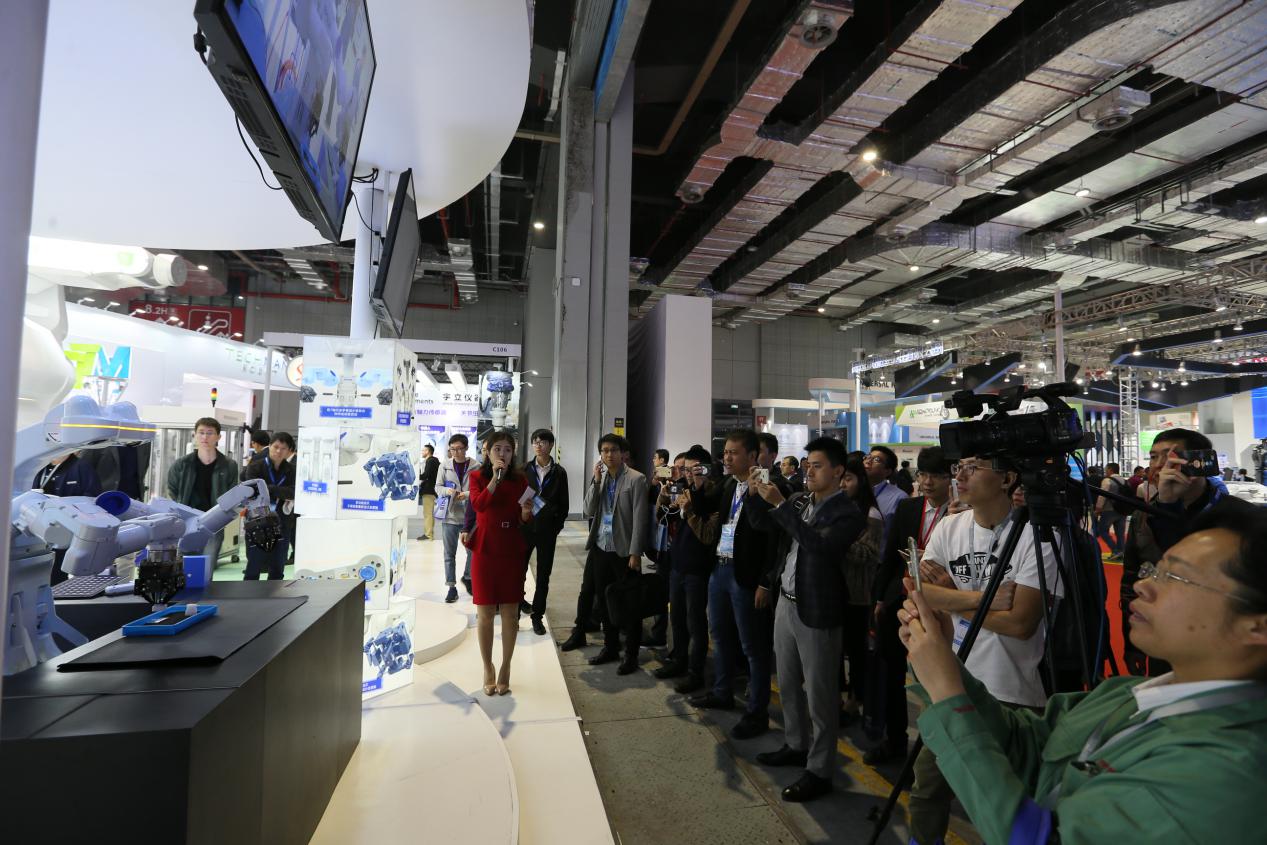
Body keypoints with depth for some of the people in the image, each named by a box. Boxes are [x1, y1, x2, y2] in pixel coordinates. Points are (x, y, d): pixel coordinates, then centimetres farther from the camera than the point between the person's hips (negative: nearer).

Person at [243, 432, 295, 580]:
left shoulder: (292, 470, 4)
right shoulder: (255, 467, 0)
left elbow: (293, 492, -10)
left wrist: (270, 489, -16)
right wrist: (282, 495, -16)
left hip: (282, 526, 2)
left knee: (277, 569, 10)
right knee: (253, 568, 4)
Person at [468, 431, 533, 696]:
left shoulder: (520, 479, 4)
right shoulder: (477, 476, 0)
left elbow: (524, 519, 4)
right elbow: (478, 505, -19)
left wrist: (526, 512, -18)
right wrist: (495, 477, -22)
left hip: (512, 551, 1)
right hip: (485, 550, -1)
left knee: (510, 612, 5)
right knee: (485, 613, 6)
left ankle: (505, 669, 20)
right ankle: (488, 669, 22)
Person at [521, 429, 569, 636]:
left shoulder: (559, 472, 1)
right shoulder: (525, 470, 2)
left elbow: (563, 504, 3)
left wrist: (557, 527, -2)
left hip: (547, 530, 0)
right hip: (525, 527, 0)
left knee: (543, 575, 7)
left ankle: (537, 615, 19)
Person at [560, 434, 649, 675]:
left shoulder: (636, 479, -9)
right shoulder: (600, 478, 8)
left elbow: (640, 518, -11)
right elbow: (589, 511, 3)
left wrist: (635, 553, -14)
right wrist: (596, 481, -7)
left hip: (624, 551, -5)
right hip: (600, 548, 6)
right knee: (604, 601, 15)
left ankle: (631, 655, 16)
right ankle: (610, 647, 30)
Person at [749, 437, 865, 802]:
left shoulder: (847, 513, -14)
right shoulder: (799, 501, 5)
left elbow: (818, 544, -30)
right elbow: (762, 522, 13)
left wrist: (780, 504, -29)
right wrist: (757, 493, -4)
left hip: (816, 611, -7)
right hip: (785, 603, 7)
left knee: (819, 695, 6)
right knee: (788, 684, 21)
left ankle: (819, 771, 21)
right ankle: (795, 746, 39)